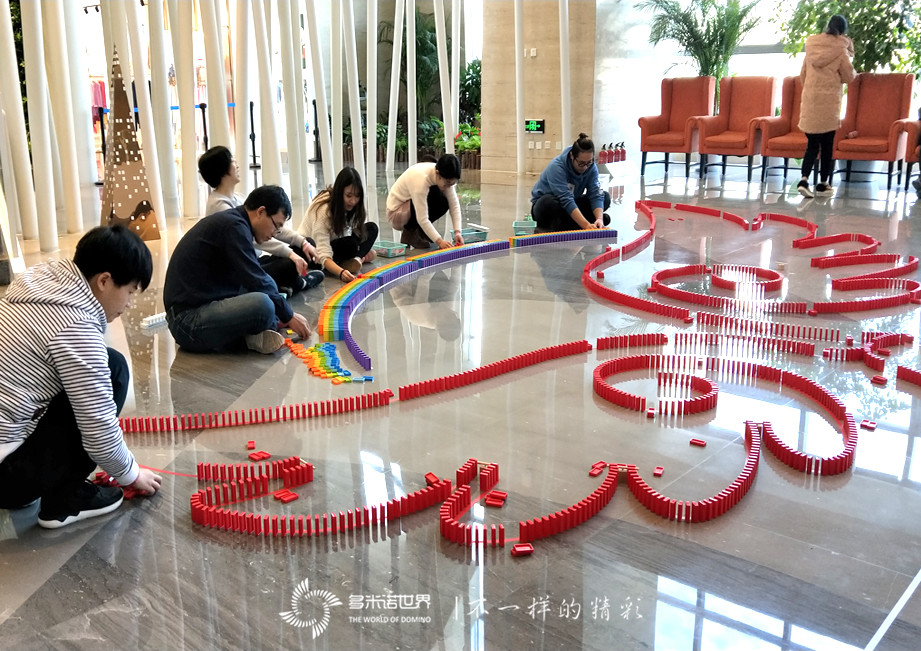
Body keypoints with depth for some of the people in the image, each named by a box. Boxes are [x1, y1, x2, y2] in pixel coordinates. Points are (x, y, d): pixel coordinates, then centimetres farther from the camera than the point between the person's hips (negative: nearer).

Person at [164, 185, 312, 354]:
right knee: (262, 304, -32)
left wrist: (283, 314, 16)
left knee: (269, 285, 17)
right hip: (188, 320, -11)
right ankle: (256, 336, -3)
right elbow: (257, 283, -16)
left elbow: (256, 279, 21)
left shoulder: (230, 221, 15)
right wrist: (288, 316, -4)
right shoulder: (233, 226, -15)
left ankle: (257, 333, -4)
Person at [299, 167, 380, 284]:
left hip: (333, 244, 8)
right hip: (311, 251, -8)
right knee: (350, 244, -35)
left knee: (371, 228, -12)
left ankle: (356, 260, -23)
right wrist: (341, 273, -57)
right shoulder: (322, 210, -32)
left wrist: (365, 249, -18)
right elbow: (323, 256, -40)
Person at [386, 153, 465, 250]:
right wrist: (439, 241, -38)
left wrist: (457, 232, -25)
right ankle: (409, 233, -11)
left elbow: (454, 205, -13)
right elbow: (422, 219, -35)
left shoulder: (445, 178, -13)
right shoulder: (421, 179, -34)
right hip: (396, 213, -7)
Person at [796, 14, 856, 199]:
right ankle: (823, 184, 9)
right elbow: (849, 77, -1)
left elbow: (802, 75, 15)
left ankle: (804, 179, -11)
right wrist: (854, 72, 21)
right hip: (829, 100, -4)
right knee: (827, 145, 5)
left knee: (812, 144, 6)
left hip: (810, 100, 4)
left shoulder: (812, 46, 8)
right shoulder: (840, 49, -5)